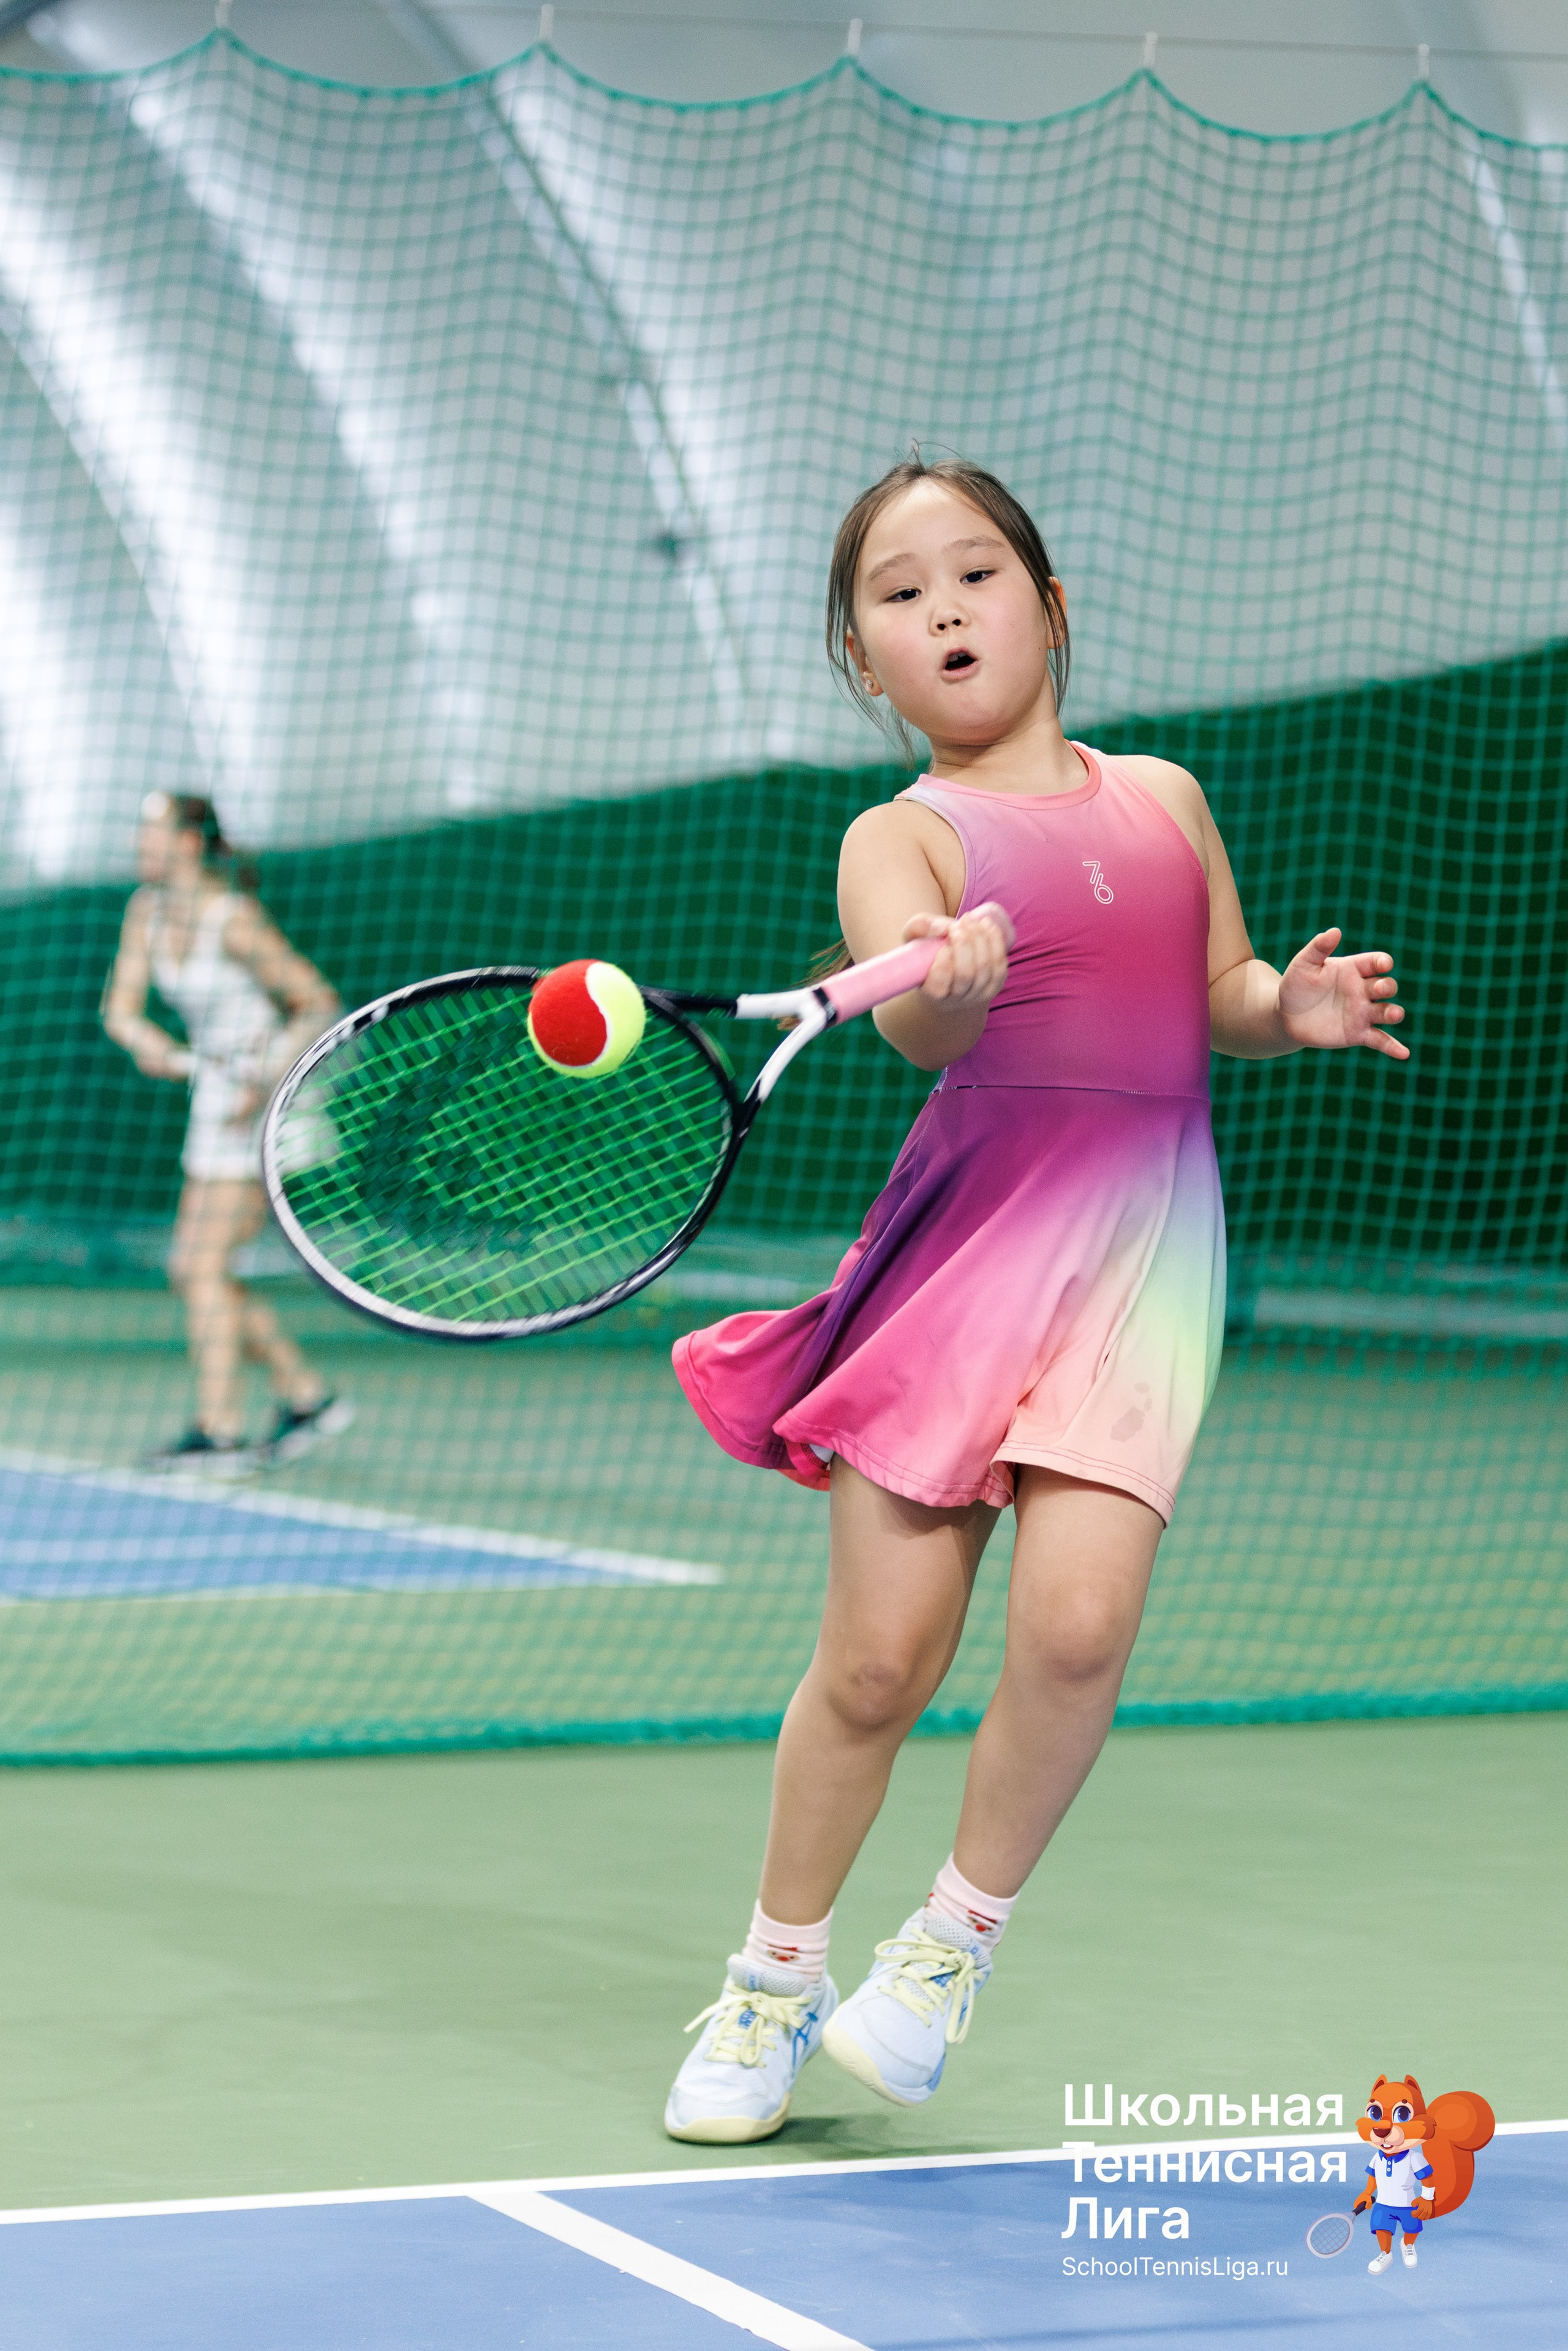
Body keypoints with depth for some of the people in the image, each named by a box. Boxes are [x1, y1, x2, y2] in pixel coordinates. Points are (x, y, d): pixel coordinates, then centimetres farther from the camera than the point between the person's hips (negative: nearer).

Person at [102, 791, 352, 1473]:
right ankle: (307, 1396, 18)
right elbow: (119, 1008, 3)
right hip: (217, 1093, 9)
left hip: (277, 1091, -9)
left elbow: (321, 1006, -13)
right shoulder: (147, 911, 4)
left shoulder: (233, 919, -18)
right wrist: (148, 1043, -19)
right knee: (192, 1270, 9)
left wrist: (267, 1086, -24)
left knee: (201, 1263, -12)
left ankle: (218, 1433, -10)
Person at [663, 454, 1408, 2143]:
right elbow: (921, 1031, -18)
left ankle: (962, 1930, 9)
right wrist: (946, 985, -41)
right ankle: (778, 1973, 21)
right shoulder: (901, 840, 1)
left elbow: (1219, 996, 24)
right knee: (877, 1658, -3)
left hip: (1142, 1242, 2)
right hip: (970, 1236, -2)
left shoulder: (1166, 798, 13)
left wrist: (1293, 1006, 2)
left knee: (1078, 1619, -17)